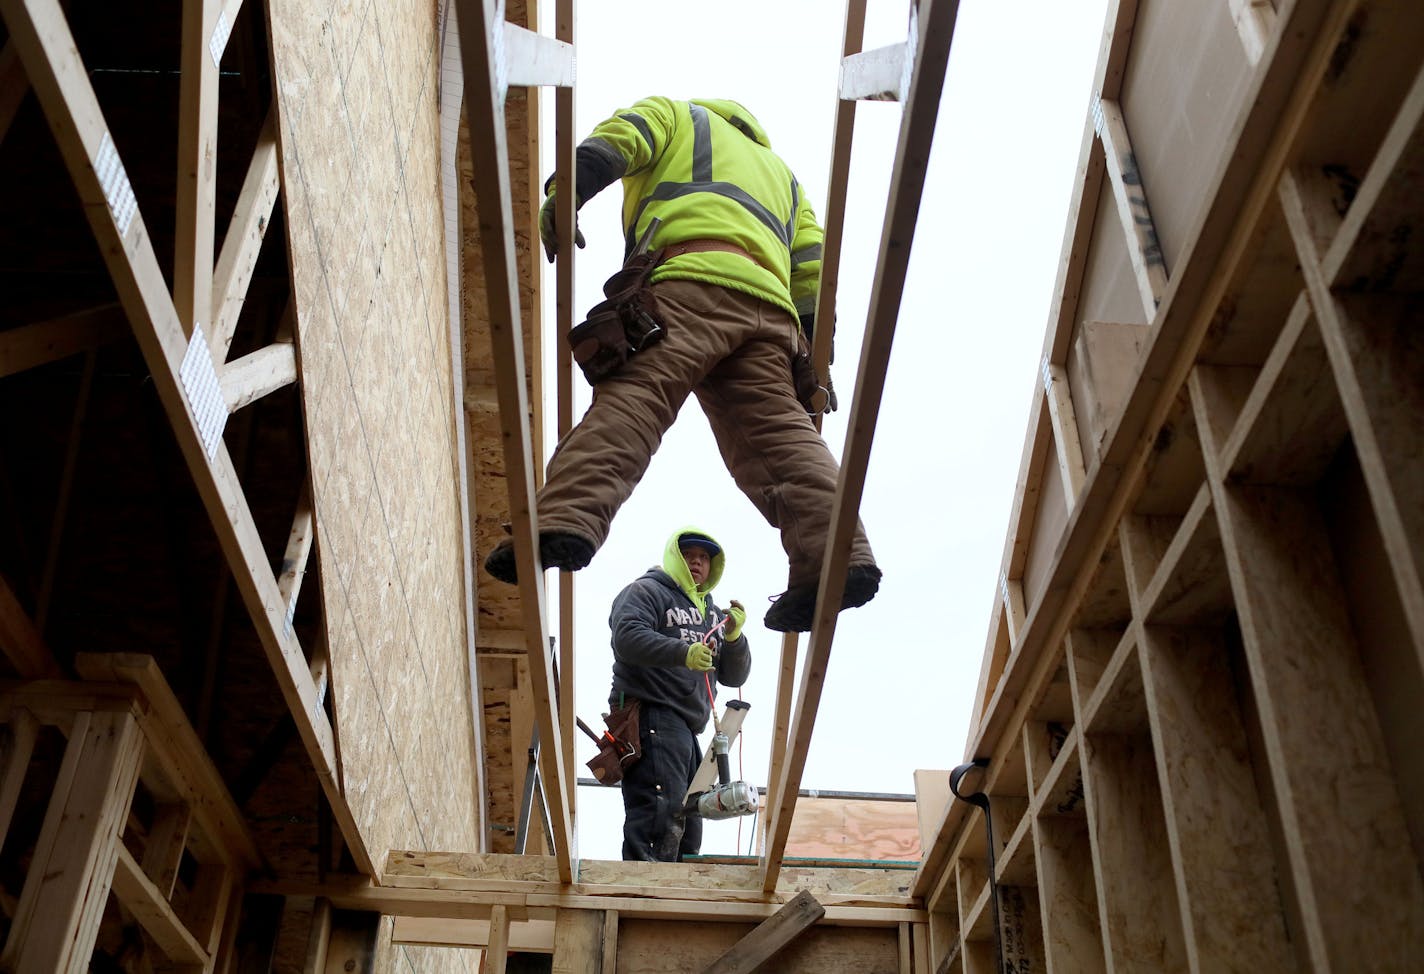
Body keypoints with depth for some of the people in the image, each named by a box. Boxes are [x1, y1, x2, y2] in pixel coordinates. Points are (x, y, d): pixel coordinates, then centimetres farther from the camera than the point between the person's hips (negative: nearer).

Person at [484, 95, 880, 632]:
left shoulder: (674, 114, 34)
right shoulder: (780, 171, 45)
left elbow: (609, 144, 9)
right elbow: (811, 270, 30)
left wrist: (560, 200, -4)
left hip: (691, 282, -5)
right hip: (770, 303, 5)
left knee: (630, 399, -21)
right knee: (775, 428, -6)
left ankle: (565, 521, -40)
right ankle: (835, 554, -25)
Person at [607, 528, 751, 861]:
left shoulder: (712, 614, 28)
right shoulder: (647, 591, 5)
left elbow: (734, 676, 20)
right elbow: (627, 637, -16)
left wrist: (733, 637, 1)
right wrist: (683, 653, -27)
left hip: (685, 731, 9)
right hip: (652, 717, -9)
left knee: (689, 826, 10)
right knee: (658, 809, -22)